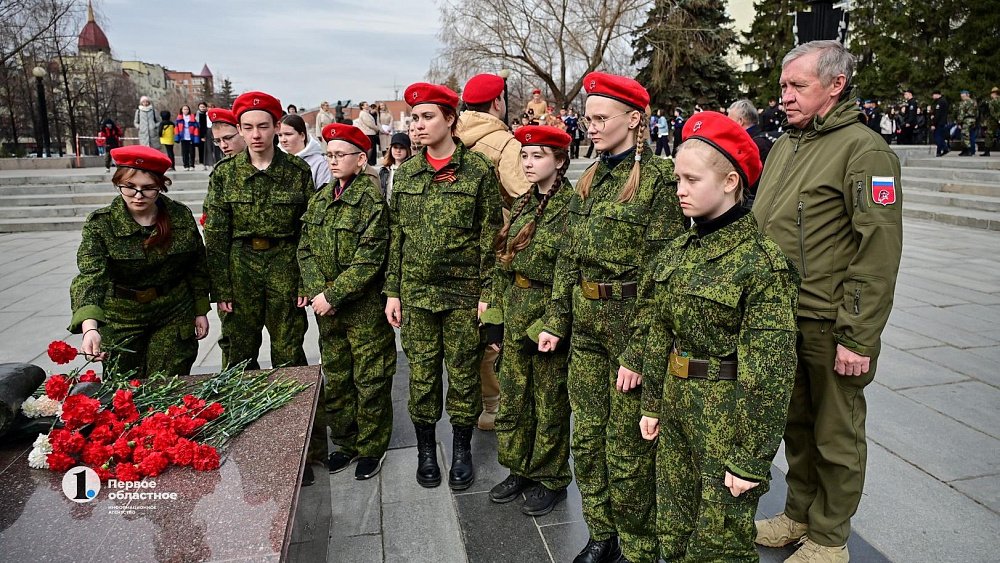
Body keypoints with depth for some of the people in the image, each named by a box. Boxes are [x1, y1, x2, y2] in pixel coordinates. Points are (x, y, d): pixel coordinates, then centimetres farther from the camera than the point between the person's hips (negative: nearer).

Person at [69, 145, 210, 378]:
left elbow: (197, 266, 5)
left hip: (175, 319, 1)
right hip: (121, 323, 0)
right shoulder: (100, 224, -12)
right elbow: (90, 278, -25)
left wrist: (200, 311, 7)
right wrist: (90, 328, -40)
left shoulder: (181, 216, -6)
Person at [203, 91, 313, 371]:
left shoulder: (298, 171, -1)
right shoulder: (224, 173, 0)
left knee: (289, 356, 7)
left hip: (285, 266, -1)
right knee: (238, 357, 9)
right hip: (239, 266, 1)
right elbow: (215, 236, 0)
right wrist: (221, 288, -4)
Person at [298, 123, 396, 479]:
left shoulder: (372, 199, -13)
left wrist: (333, 295, -19)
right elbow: (306, 249, 5)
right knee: (335, 377, 16)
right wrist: (318, 291, -10)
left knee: (370, 380, 6)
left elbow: (369, 259, -19)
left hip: (366, 306, -6)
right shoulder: (320, 199, 8)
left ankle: (372, 449, 22)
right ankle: (345, 442, 33)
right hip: (327, 306, 7)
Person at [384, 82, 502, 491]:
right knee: (421, 374, 10)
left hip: (463, 293, -3)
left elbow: (490, 237, -4)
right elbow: (395, 236, 9)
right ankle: (425, 450, 27)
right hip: (416, 292, 3)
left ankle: (462, 449, 26)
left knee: (464, 374, 7)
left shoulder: (479, 170, -4)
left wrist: (488, 292, -7)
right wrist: (393, 291, 6)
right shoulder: (405, 173, 7)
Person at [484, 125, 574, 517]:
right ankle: (519, 470, 35)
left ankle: (551, 481, 26)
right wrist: (495, 319, 8)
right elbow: (503, 264, 12)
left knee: (550, 404, 8)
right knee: (512, 400, 16)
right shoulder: (522, 205, 9)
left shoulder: (572, 207, -14)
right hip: (515, 318, 7)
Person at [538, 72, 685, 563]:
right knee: (587, 437, 15)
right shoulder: (590, 180, 11)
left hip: (631, 323, -7)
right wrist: (556, 321, 10)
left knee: (627, 447, 5)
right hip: (586, 326, 7)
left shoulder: (658, 178, -11)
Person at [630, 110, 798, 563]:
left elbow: (769, 372, -18)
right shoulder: (680, 249, 3)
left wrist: (751, 458, -17)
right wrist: (652, 403, 12)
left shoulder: (761, 262, -19)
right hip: (677, 409, 7)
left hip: (728, 419, -6)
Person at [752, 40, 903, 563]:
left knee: (836, 437, 10)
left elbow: (878, 251, -17)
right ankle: (799, 514, 38)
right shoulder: (784, 144, 11)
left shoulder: (864, 149, -12)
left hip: (829, 328, -7)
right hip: (779, 318, 7)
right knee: (795, 426, 20)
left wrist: (858, 337, -18)